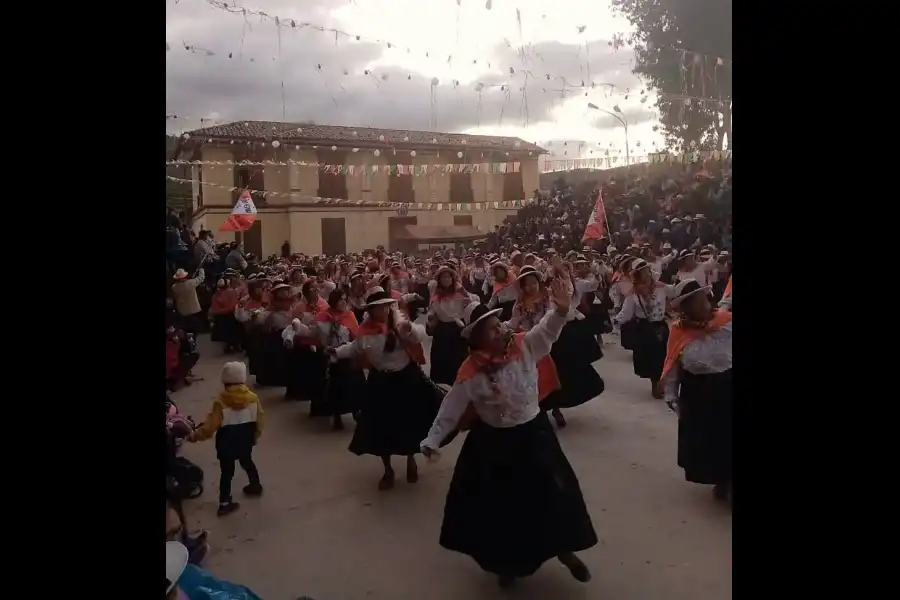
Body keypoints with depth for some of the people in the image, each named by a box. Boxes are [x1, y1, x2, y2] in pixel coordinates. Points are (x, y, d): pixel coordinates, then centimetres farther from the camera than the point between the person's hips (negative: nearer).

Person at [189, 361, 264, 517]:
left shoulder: (220, 401, -22)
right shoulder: (253, 397, -12)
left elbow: (210, 426, -20)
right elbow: (259, 421, -4)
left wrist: (195, 435, -6)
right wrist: (254, 437, 13)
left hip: (226, 444, -3)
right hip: (246, 442, 3)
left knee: (227, 471, 9)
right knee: (247, 462, 28)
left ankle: (224, 503, 14)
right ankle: (256, 486, 46)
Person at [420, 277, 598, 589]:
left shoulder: (524, 346, -11)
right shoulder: (470, 371, -15)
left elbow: (547, 329, -23)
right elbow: (451, 408, -8)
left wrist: (561, 309, -43)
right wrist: (432, 440, -9)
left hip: (533, 433, 1)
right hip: (492, 442, -1)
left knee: (552, 493, 11)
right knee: (496, 505, 11)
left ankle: (564, 550, 37)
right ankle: (507, 561, 37)